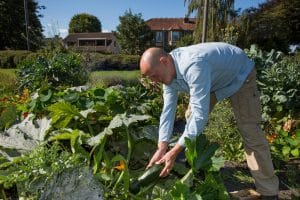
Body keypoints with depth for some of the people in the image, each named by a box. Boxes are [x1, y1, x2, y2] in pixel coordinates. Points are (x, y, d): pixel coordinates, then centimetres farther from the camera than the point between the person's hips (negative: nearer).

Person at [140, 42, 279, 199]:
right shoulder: (168, 72, -16)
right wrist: (161, 148, -23)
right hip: (213, 79, 7)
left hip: (240, 75, -7)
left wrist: (175, 151, -39)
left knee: (249, 131, -12)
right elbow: (168, 110, -17)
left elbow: (200, 113, -44)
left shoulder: (193, 66, -43)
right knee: (191, 118, 0)